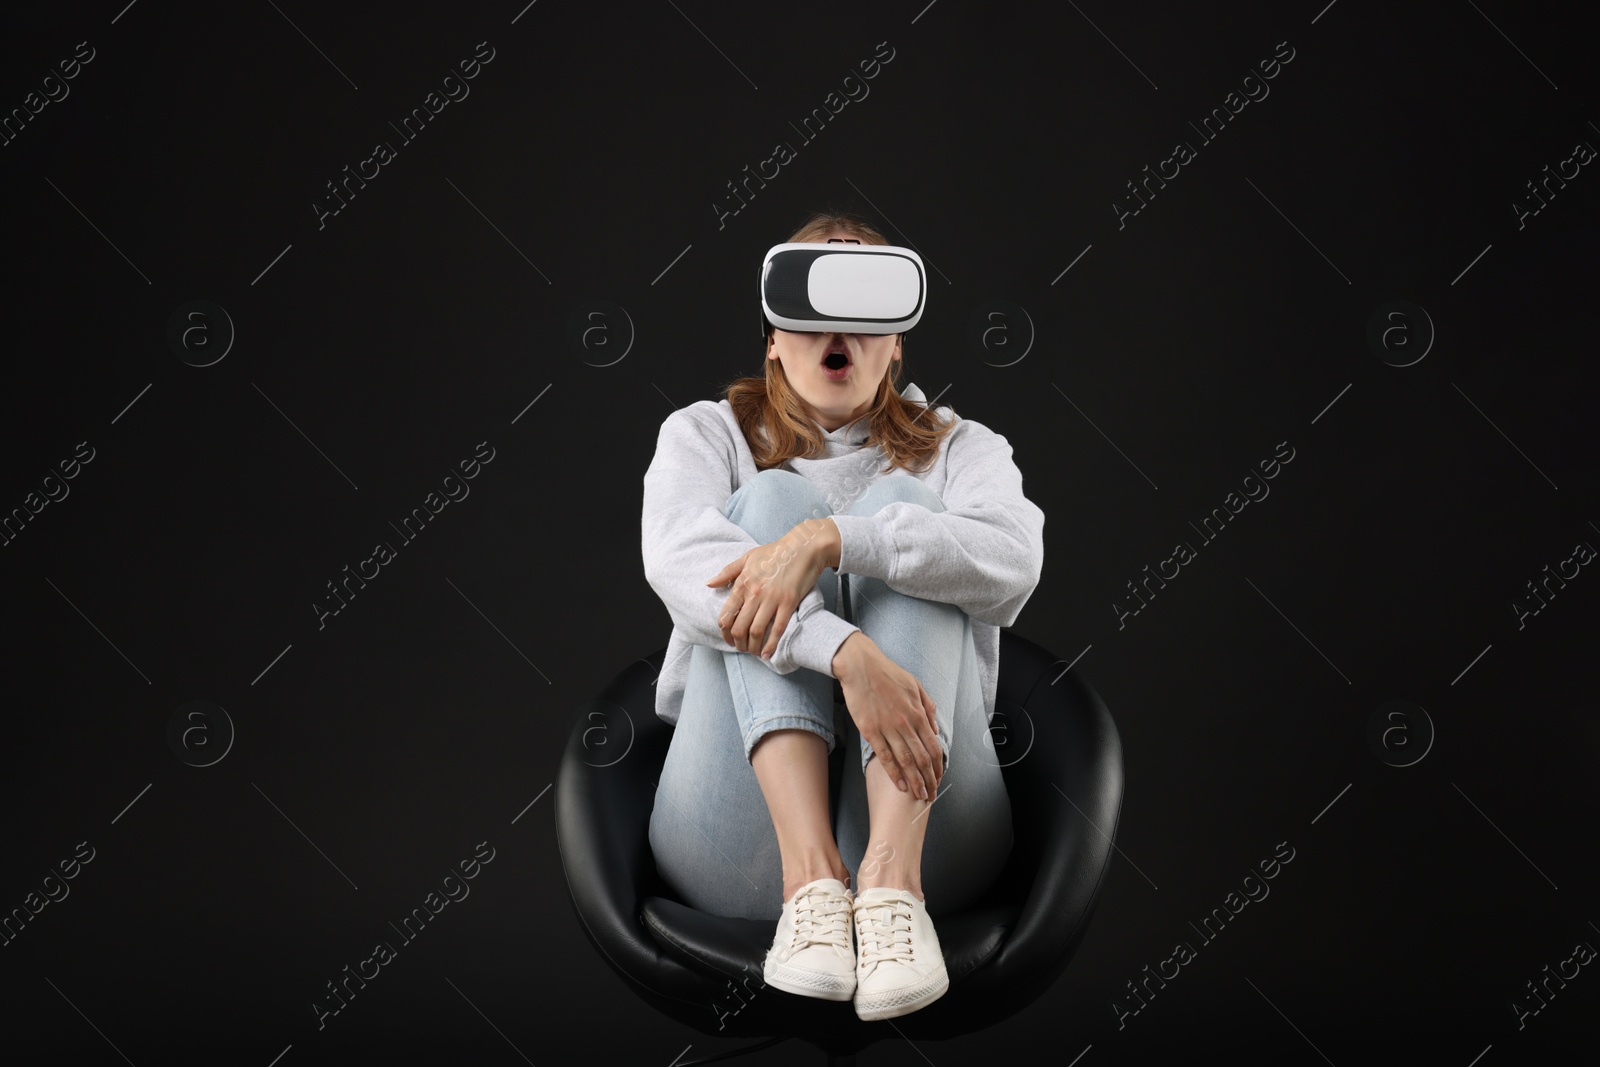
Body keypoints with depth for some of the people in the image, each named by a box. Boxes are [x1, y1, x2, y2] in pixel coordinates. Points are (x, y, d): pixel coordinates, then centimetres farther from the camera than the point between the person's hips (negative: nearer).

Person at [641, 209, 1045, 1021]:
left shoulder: (955, 448, 19)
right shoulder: (708, 433, 18)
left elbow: (1011, 565, -7)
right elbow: (676, 555, -8)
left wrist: (829, 539, -23)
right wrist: (847, 651, -25)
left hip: (926, 819, 0)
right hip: (746, 826, 0)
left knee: (900, 502, -13)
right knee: (767, 501, -13)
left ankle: (892, 874, -36)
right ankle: (811, 873, -34)